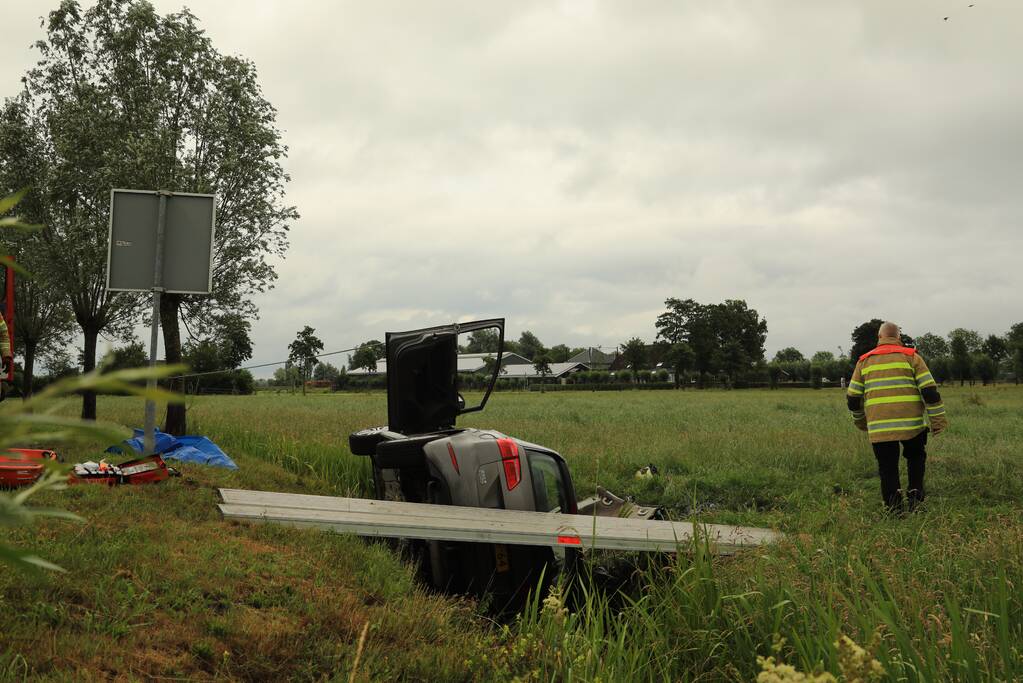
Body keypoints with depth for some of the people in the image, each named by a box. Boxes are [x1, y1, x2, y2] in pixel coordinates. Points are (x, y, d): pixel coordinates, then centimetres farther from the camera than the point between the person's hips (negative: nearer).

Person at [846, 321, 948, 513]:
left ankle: (894, 507, -10)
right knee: (916, 458, 23)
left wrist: (860, 420, 28)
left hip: (879, 427, 1)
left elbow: (853, 397, 12)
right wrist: (938, 419, 3)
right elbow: (929, 390, -2)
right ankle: (915, 494, 9)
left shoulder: (865, 361, 11)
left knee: (887, 468, 6)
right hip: (911, 424, -1)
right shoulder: (911, 357, 5)